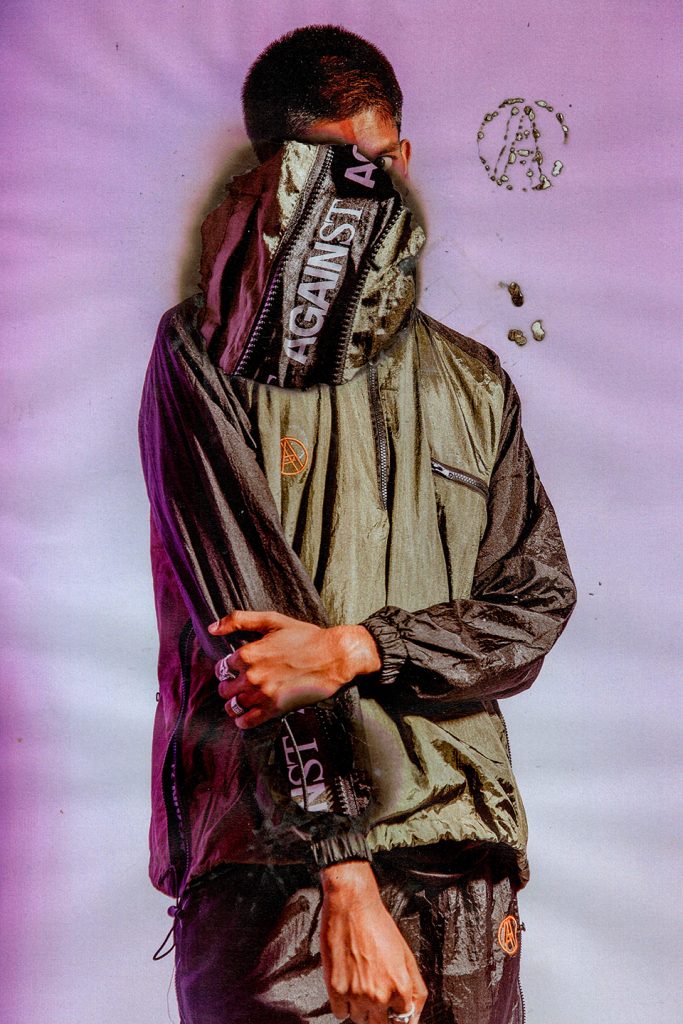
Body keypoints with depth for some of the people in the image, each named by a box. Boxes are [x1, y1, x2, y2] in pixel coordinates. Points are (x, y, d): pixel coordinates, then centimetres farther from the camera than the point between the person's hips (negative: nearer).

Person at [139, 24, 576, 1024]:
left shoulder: (472, 383, 13)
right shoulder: (203, 360, -1)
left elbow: (538, 603, 5)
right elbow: (245, 613, -12)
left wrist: (353, 650, -14)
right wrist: (345, 876, -19)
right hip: (270, 863, -4)